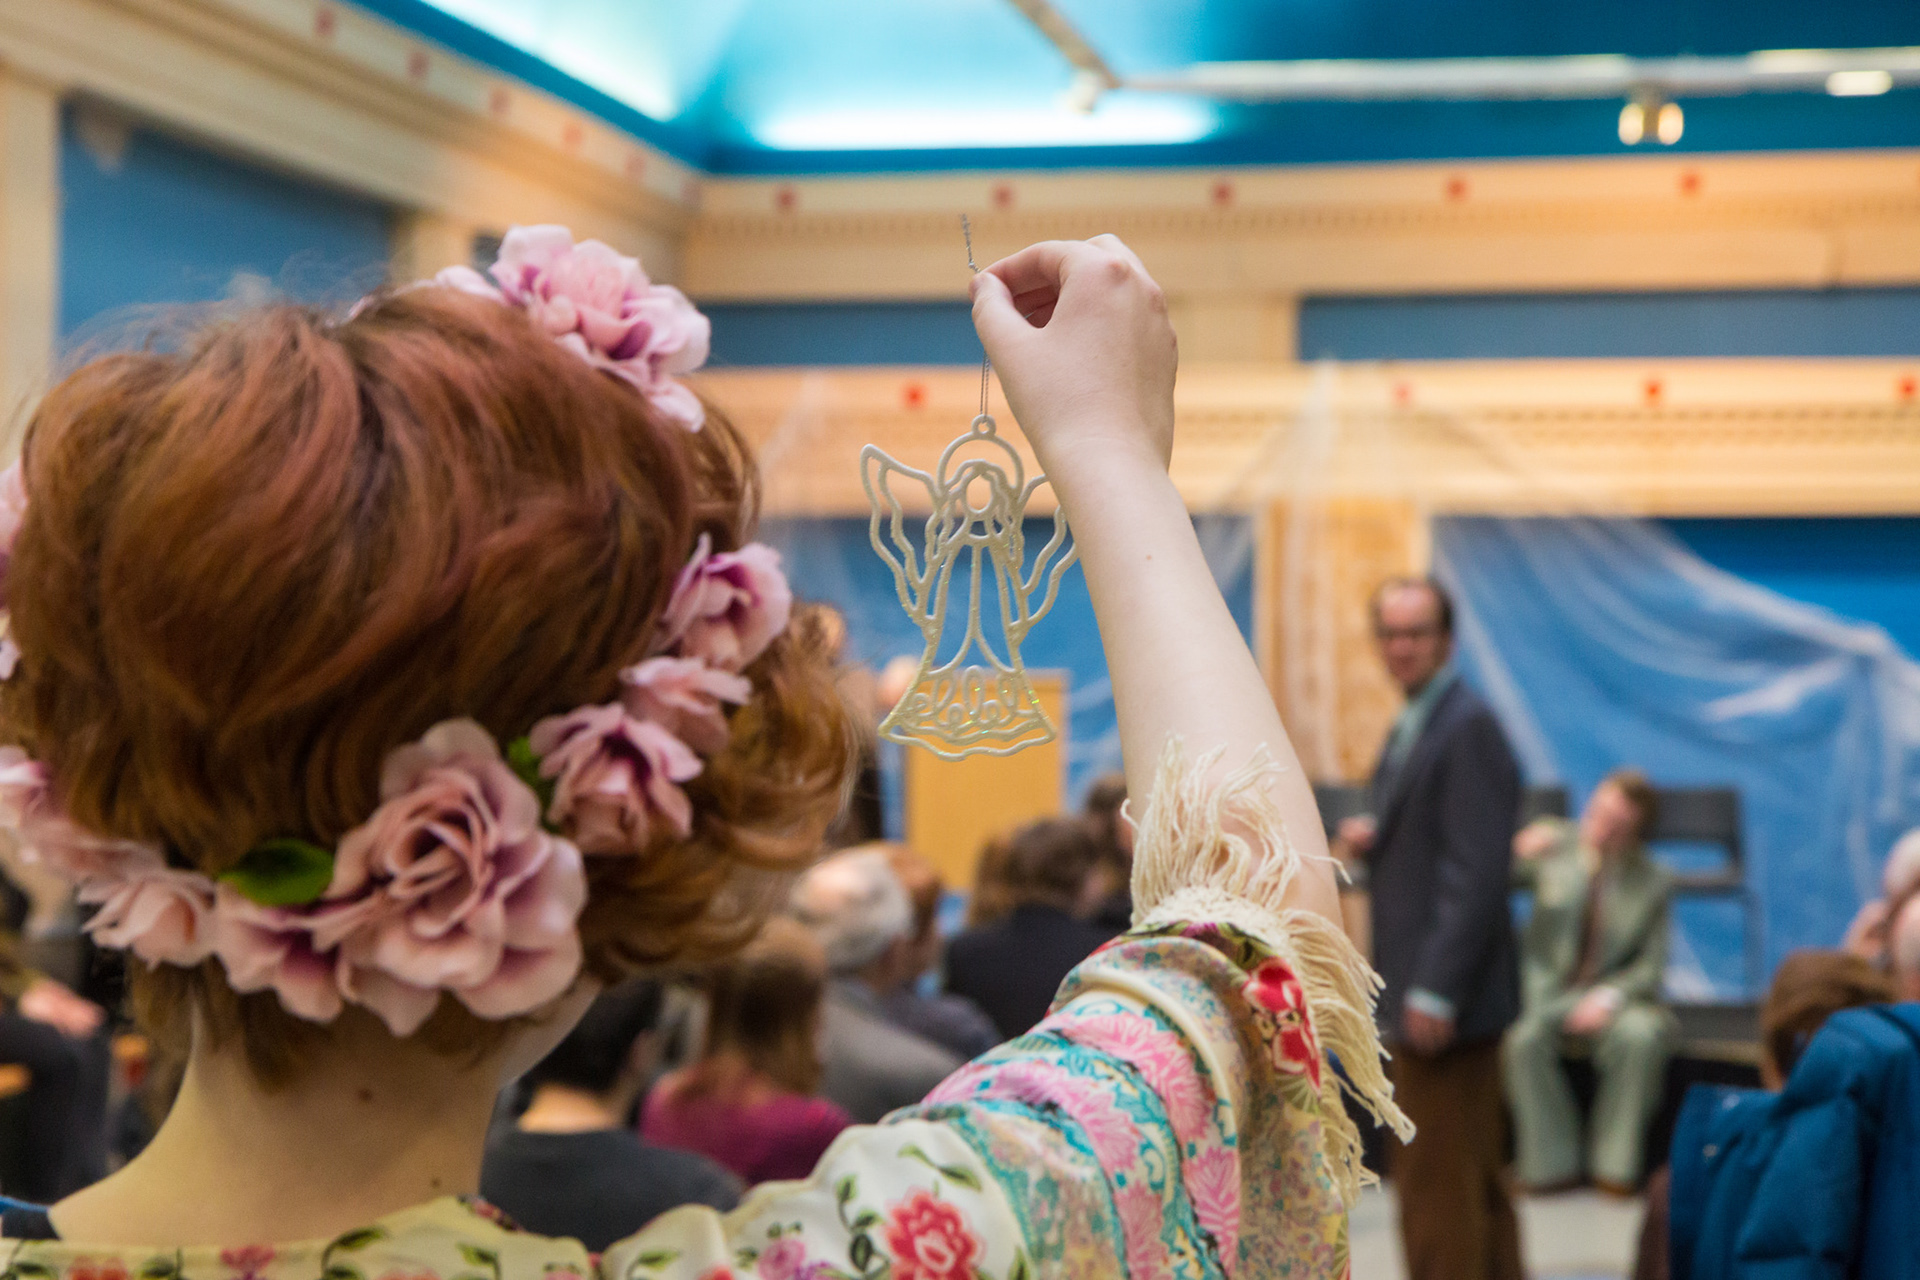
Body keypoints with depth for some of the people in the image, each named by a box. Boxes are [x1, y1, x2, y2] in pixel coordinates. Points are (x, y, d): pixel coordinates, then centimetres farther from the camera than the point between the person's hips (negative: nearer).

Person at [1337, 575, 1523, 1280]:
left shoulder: (1468, 728, -15)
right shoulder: (1413, 726, 15)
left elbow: (1478, 871, -20)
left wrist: (1433, 991, -22)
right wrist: (1373, 838, 1)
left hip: (1445, 998, -10)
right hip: (1421, 990, 10)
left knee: (1437, 1183, -6)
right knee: (1474, 1177, 16)